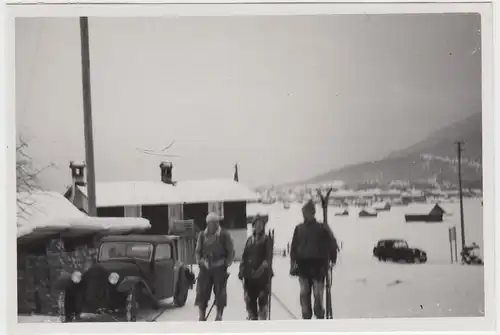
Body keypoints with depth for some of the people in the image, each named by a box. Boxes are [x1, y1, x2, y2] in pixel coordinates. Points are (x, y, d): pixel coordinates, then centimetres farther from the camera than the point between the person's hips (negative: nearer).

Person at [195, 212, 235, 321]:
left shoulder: (224, 235, -7)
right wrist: (199, 262, 2)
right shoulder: (202, 235, 4)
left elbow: (231, 252, -2)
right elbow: (198, 251, 14)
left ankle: (219, 316, 17)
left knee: (220, 293, 4)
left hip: (219, 268, -3)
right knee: (202, 292, 2)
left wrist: (226, 264, -7)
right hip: (205, 268, 3)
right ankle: (201, 317, 11)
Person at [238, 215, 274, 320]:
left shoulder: (267, 239, 0)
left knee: (263, 298, -4)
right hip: (249, 273, 4)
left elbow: (268, 257, -9)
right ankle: (252, 317, 17)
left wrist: (262, 268, -22)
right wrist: (241, 270, 6)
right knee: (250, 298, 6)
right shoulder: (250, 239, 13)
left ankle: (262, 319, 3)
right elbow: (244, 256, 14)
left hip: (262, 273, -4)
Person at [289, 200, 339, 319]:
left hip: (318, 265, -3)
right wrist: (293, 264, 5)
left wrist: (332, 259, -6)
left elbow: (332, 243, 1)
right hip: (303, 264, 3)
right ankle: (306, 316, 11)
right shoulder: (299, 229, 10)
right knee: (304, 294, 3)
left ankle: (320, 316, 5)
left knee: (318, 294, -6)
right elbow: (294, 247, 11)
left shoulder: (322, 228, 1)